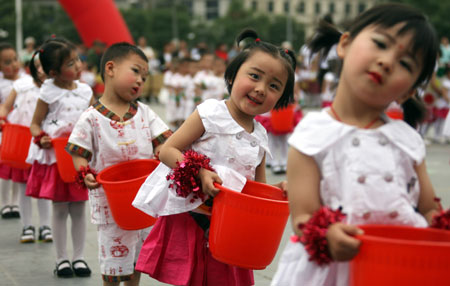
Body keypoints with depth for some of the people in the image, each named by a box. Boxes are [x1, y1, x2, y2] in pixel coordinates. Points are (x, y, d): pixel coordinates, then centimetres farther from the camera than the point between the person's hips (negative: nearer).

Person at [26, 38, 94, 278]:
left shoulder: (85, 91, 3)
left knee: (79, 209, 7)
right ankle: (61, 258, 15)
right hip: (56, 156, -3)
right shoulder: (49, 93, -7)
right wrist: (41, 138, -21)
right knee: (59, 209, 4)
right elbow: (35, 124, -1)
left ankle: (79, 257, 17)